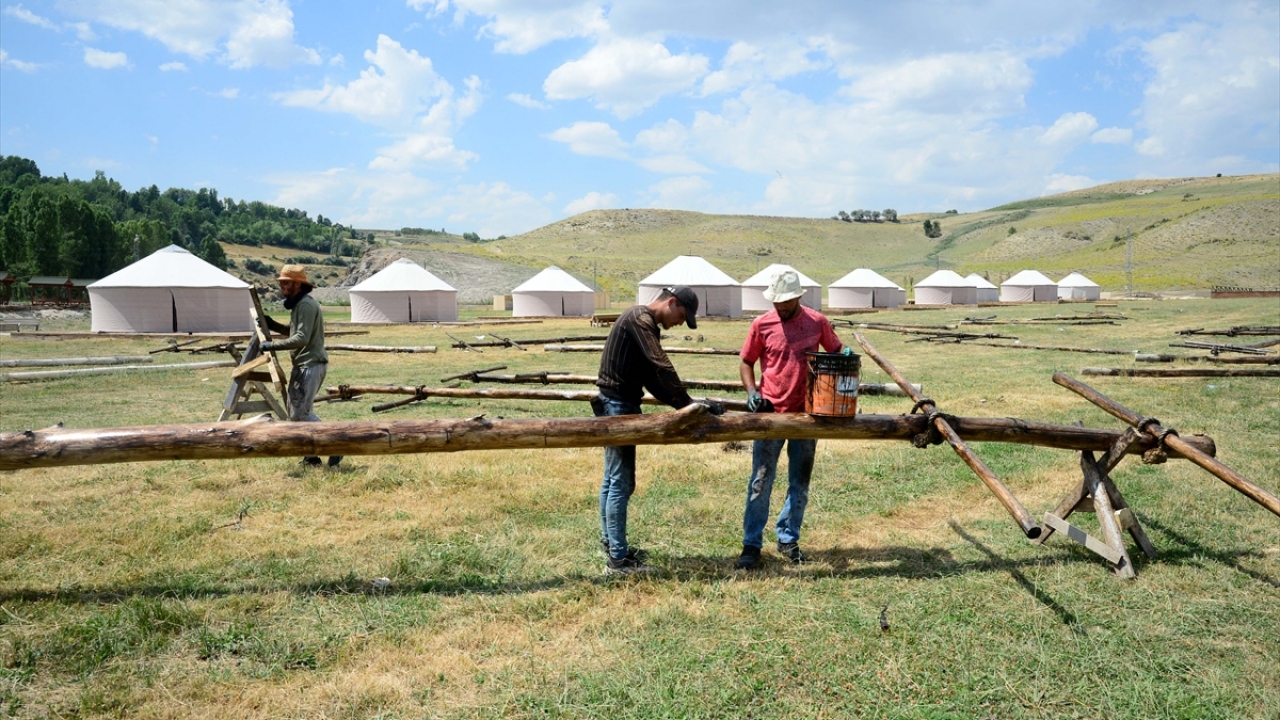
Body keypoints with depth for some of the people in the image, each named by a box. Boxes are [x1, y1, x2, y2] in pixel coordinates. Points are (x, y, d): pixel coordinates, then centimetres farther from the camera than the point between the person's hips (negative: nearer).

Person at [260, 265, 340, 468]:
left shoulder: (307, 305, -16)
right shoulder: (297, 304, 17)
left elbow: (301, 339, -23)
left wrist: (272, 345, -19)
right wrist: (272, 324, 10)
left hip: (311, 365, -11)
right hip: (301, 365, 11)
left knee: (302, 413, -11)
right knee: (295, 412, 12)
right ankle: (311, 454, 18)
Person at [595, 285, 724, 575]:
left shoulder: (646, 324, 16)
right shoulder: (640, 318, -14)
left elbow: (651, 377, 13)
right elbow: (663, 368, -23)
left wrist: (682, 404, 3)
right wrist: (688, 404, -19)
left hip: (617, 405, 11)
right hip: (619, 406, -11)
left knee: (612, 479, 17)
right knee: (622, 482, -7)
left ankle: (609, 541, 28)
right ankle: (618, 559, -2)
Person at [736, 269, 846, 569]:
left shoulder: (817, 322, 0)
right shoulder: (761, 325, -4)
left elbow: (836, 350, 14)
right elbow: (746, 362, 5)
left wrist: (847, 356, -8)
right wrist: (751, 392, -11)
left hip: (806, 413, 2)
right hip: (770, 413, -2)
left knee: (800, 483, 12)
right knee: (761, 482, 1)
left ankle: (788, 540, 27)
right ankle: (751, 544, 11)